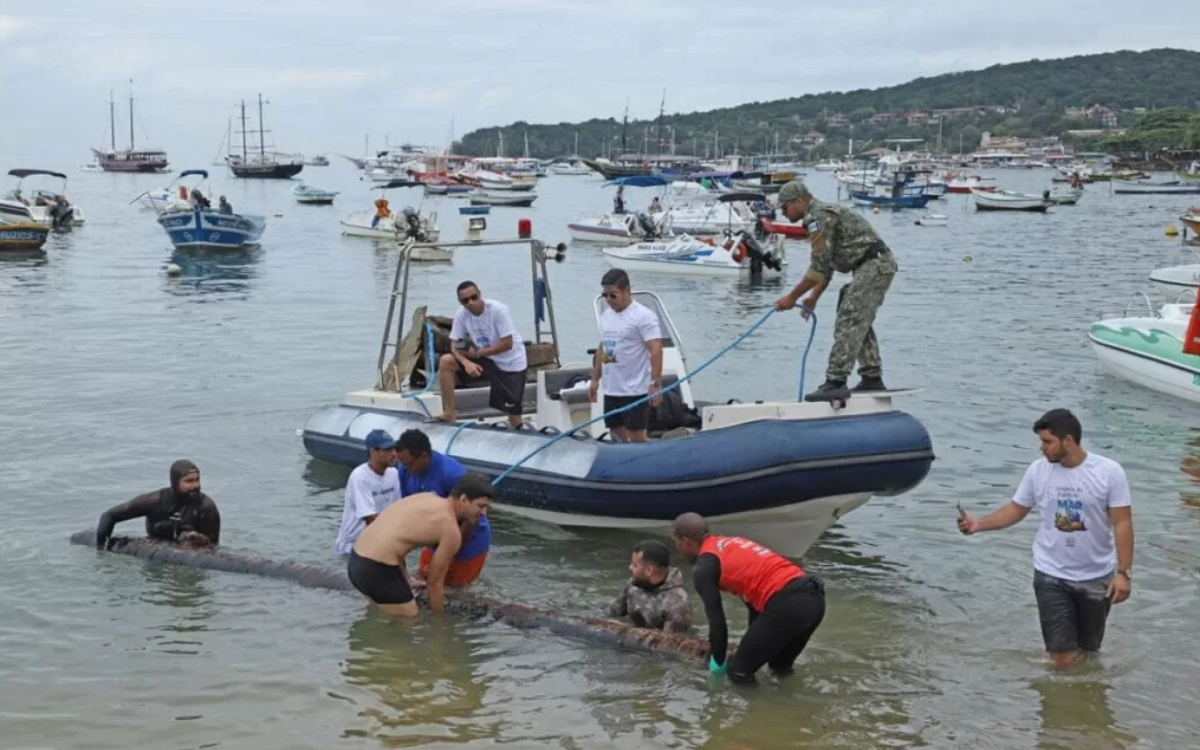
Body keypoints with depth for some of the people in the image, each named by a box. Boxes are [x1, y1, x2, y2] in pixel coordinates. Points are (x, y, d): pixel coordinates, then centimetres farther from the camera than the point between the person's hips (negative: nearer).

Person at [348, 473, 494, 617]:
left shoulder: (428, 498, 14)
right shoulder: (451, 530, -10)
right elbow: (434, 583, -2)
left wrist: (406, 581, 28)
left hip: (357, 560, 9)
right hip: (376, 569, -9)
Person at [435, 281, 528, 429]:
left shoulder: (498, 310, -24)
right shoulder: (461, 315, -10)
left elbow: (507, 344, -24)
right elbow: (454, 345, -7)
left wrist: (477, 353, -21)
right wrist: (467, 362, -27)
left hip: (511, 363, -5)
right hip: (486, 359, 5)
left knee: (512, 412, -7)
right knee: (446, 362, -14)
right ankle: (449, 415, -9)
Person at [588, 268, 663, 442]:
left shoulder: (643, 316, -12)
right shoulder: (605, 316, 12)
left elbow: (656, 351, -18)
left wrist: (656, 383, -25)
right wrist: (595, 379, 18)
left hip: (635, 391, -8)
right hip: (611, 390, 8)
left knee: (636, 437, -5)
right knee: (617, 433, 12)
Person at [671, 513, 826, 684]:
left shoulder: (703, 567, 3)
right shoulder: (731, 545, 28)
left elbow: (717, 621, 1)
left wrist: (717, 663, 15)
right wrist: (752, 647, 40)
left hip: (786, 605, -9)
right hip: (814, 597, 9)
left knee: (739, 672, 5)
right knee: (781, 668, 31)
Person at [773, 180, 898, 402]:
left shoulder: (818, 217, -12)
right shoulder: (823, 213, 22)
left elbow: (819, 266, -16)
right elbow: (826, 266, 25)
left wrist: (792, 297, -10)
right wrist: (813, 298, 19)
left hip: (873, 265, -11)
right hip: (880, 264, 11)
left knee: (847, 324, -13)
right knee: (859, 323, 19)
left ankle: (836, 383, -16)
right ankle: (872, 379, 24)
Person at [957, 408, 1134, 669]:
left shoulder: (1109, 472, -13)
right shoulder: (1038, 470, -7)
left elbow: (1122, 524, -12)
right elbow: (1016, 509, 3)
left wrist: (1123, 572, -17)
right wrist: (979, 524, -11)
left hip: (1097, 577, 0)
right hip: (1051, 575, 0)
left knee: (1088, 650, 16)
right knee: (1062, 660, -4)